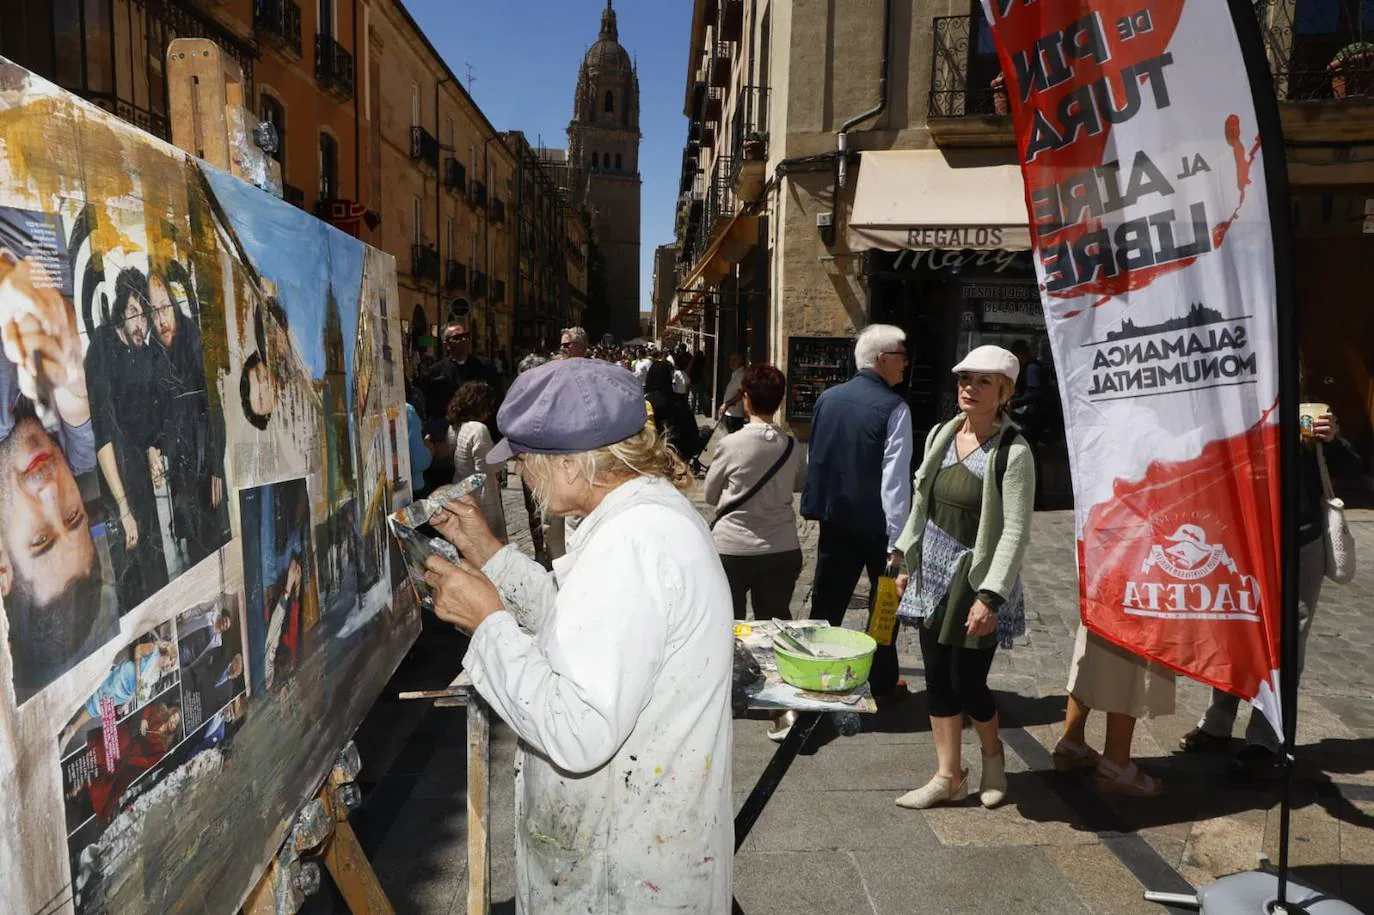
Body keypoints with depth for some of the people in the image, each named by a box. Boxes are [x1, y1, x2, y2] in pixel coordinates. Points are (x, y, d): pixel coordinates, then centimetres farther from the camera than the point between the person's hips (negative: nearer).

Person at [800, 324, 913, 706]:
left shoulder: (827, 398, 2)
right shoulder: (894, 408, -16)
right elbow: (895, 479, -19)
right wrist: (897, 542, -17)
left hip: (834, 518, 5)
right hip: (876, 523, -5)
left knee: (826, 603, 13)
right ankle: (882, 686, 24)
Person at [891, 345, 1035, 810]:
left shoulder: (1013, 452, -14)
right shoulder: (941, 435, 5)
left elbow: (1016, 531, -17)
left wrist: (990, 596, -21)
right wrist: (907, 558, 14)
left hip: (977, 577, -6)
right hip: (933, 571, 6)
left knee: (967, 681, 1)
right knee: (938, 679, 10)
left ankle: (992, 755, 33)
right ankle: (949, 776, 25)